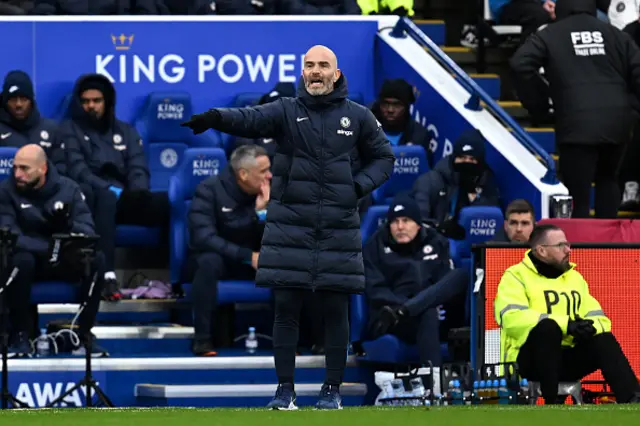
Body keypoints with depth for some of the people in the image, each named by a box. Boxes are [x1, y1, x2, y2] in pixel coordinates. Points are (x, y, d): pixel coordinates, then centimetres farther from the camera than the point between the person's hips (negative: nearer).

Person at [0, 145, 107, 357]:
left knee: (96, 259, -25)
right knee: (20, 260, -37)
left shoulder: (68, 188, -2)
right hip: (30, 259, -2)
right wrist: (48, 248, -33)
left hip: (64, 262, 3)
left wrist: (68, 226, -34)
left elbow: (87, 230, -9)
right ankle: (21, 336, -24)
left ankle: (84, 334, -16)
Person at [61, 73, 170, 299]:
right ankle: (108, 275, -54)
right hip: (91, 199, -4)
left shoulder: (126, 131, 26)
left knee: (168, 202, -26)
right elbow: (76, 169, -2)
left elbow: (138, 170, 13)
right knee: (106, 198, -42)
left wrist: (137, 194, -10)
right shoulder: (70, 130, 14)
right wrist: (109, 189, -17)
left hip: (123, 200, 4)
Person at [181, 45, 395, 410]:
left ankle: (333, 389, 14)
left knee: (336, 311, 4)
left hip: (339, 229, 0)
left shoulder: (358, 117, 6)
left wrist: (359, 187, -3)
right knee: (286, 308, 0)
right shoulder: (287, 111, 2)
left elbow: (384, 158, 15)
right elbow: (251, 119, -17)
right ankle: (285, 389, 7)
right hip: (289, 226, 0)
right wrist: (216, 118, -39)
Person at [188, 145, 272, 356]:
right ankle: (203, 339, -32)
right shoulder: (209, 190, -17)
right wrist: (247, 255, -32)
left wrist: (263, 211, -26)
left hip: (252, 260, 4)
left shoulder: (268, 192, -5)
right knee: (209, 261, -38)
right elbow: (203, 237, -29)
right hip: (218, 256, -4)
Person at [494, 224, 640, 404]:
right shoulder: (516, 277, -2)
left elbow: (599, 318, 14)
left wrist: (590, 328, -13)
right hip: (528, 360, -6)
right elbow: (512, 318, -19)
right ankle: (552, 403, -32)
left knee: (604, 340, -20)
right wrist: (566, 325, -27)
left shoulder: (574, 278, 19)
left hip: (567, 359, 6)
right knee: (548, 327, -34)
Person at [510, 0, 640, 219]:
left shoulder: (549, 36, 6)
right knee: (607, 179, 26)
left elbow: (521, 65, -7)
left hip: (577, 126, -4)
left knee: (578, 194, -3)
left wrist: (537, 104, 3)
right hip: (617, 123, 4)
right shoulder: (615, 34, 15)